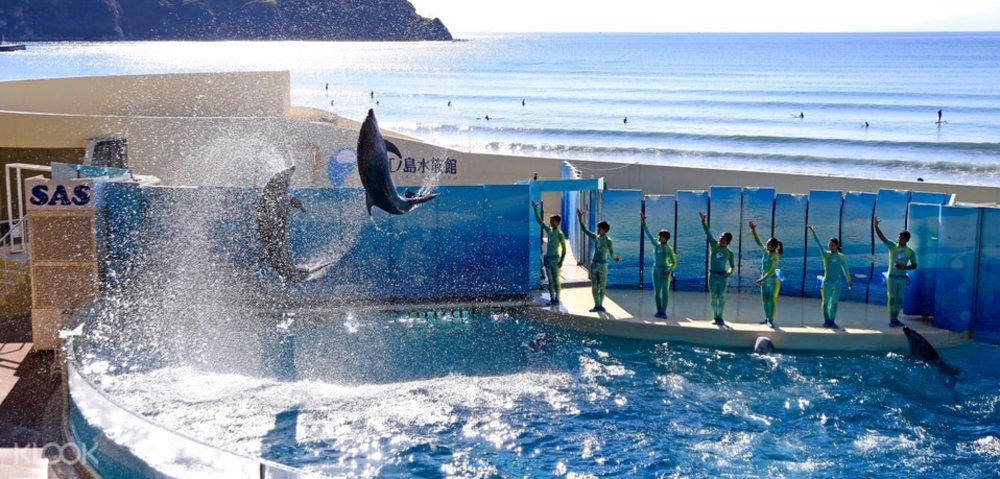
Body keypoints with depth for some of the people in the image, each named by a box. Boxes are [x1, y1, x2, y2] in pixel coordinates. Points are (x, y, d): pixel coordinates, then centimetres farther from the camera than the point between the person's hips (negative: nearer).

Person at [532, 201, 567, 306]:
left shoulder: (560, 234, -9)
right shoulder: (548, 230, 9)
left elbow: (564, 249, -10)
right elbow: (539, 220, 12)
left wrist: (561, 261, -17)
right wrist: (535, 209, 3)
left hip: (555, 258, -7)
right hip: (547, 258, 7)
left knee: (556, 280, -4)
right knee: (550, 280, 7)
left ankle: (557, 299, -1)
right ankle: (552, 299, 10)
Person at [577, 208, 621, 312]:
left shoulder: (608, 241, -8)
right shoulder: (595, 237, 8)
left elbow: (611, 253, -14)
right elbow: (585, 230, 12)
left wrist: (615, 258, -34)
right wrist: (580, 219, 8)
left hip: (603, 265, -5)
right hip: (594, 264, 5)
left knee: (602, 286, 2)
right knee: (594, 286, 4)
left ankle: (600, 305, 10)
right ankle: (597, 305, 8)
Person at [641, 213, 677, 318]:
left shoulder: (669, 249, -7)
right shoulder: (656, 245, 4)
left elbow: (674, 262, -6)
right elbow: (648, 233, 4)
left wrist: (669, 271, -21)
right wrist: (643, 221, -1)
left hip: (665, 271, -5)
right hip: (656, 270, 5)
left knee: (665, 292, -4)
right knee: (656, 292, 6)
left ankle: (663, 312, -2)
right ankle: (659, 311, 13)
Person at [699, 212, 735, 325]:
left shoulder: (729, 252, 0)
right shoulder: (714, 244, 1)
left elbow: (733, 266, 7)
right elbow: (707, 232, -7)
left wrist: (729, 273, -14)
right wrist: (703, 220, -17)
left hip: (722, 276, -1)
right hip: (712, 275, 1)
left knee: (722, 297, 4)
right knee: (714, 297, 5)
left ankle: (720, 317, 13)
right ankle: (715, 317, 11)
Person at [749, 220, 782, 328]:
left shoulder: (775, 256, -20)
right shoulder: (765, 251, -1)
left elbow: (772, 270, -24)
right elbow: (758, 241, 1)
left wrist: (762, 279, -29)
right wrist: (753, 230, -7)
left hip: (773, 281, -7)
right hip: (765, 281, 7)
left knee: (772, 300, -3)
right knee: (765, 300, 11)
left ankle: (770, 320, -1)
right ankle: (767, 318, 22)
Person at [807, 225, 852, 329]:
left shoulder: (842, 257, 1)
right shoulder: (825, 254, -5)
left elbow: (845, 270, 11)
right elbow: (818, 244, -16)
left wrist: (849, 281, 15)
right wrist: (813, 232, -27)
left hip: (837, 283, 1)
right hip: (827, 282, -1)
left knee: (834, 303, 6)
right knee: (825, 302, 6)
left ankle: (832, 321, 13)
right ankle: (826, 321, 19)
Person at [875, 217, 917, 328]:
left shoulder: (910, 251, 0)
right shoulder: (892, 247, -3)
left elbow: (914, 265, 2)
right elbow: (882, 237, -13)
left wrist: (904, 267, -16)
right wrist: (876, 226, -27)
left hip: (902, 277, 2)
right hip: (892, 276, -2)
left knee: (899, 299, 7)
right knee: (891, 298, -2)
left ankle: (895, 319, 19)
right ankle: (891, 320, 1)